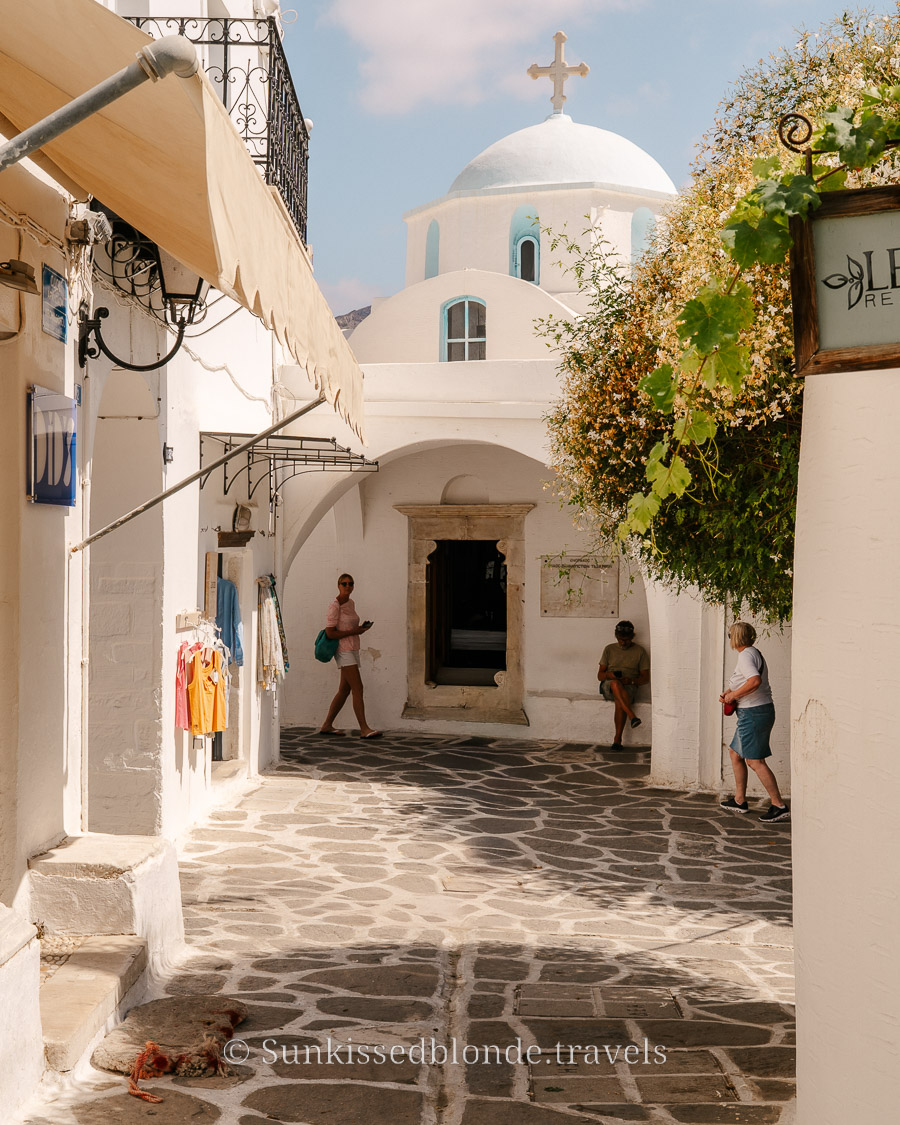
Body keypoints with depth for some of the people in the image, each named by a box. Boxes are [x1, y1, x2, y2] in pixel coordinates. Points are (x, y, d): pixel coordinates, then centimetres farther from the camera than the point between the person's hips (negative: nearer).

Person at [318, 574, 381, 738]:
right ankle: (365, 729, -17)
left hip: (353, 650, 9)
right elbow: (330, 633, -17)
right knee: (358, 688, -14)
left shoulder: (350, 603, 14)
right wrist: (355, 632, -15)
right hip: (344, 651, -9)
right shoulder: (335, 606, -12)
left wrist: (362, 627, 3)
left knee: (344, 691, 10)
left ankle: (327, 725, 18)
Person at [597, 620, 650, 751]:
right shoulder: (609, 649, 17)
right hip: (608, 686, 1)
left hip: (629, 687, -1)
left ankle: (618, 740, -35)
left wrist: (631, 680, -13)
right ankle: (632, 717, -50)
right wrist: (608, 675, -12)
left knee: (619, 701, -37)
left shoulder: (640, 652, 12)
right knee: (615, 684, -38)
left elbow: (646, 677, 8)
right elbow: (600, 675, 13)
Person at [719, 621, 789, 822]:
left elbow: (755, 681, -32)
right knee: (735, 752, 19)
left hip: (753, 713, -11)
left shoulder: (746, 655, -16)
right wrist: (728, 692, 11)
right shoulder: (754, 653, 16)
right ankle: (739, 800, 26)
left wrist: (733, 695, -22)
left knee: (755, 761, -8)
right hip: (760, 711, 11)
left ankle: (779, 805, -8)